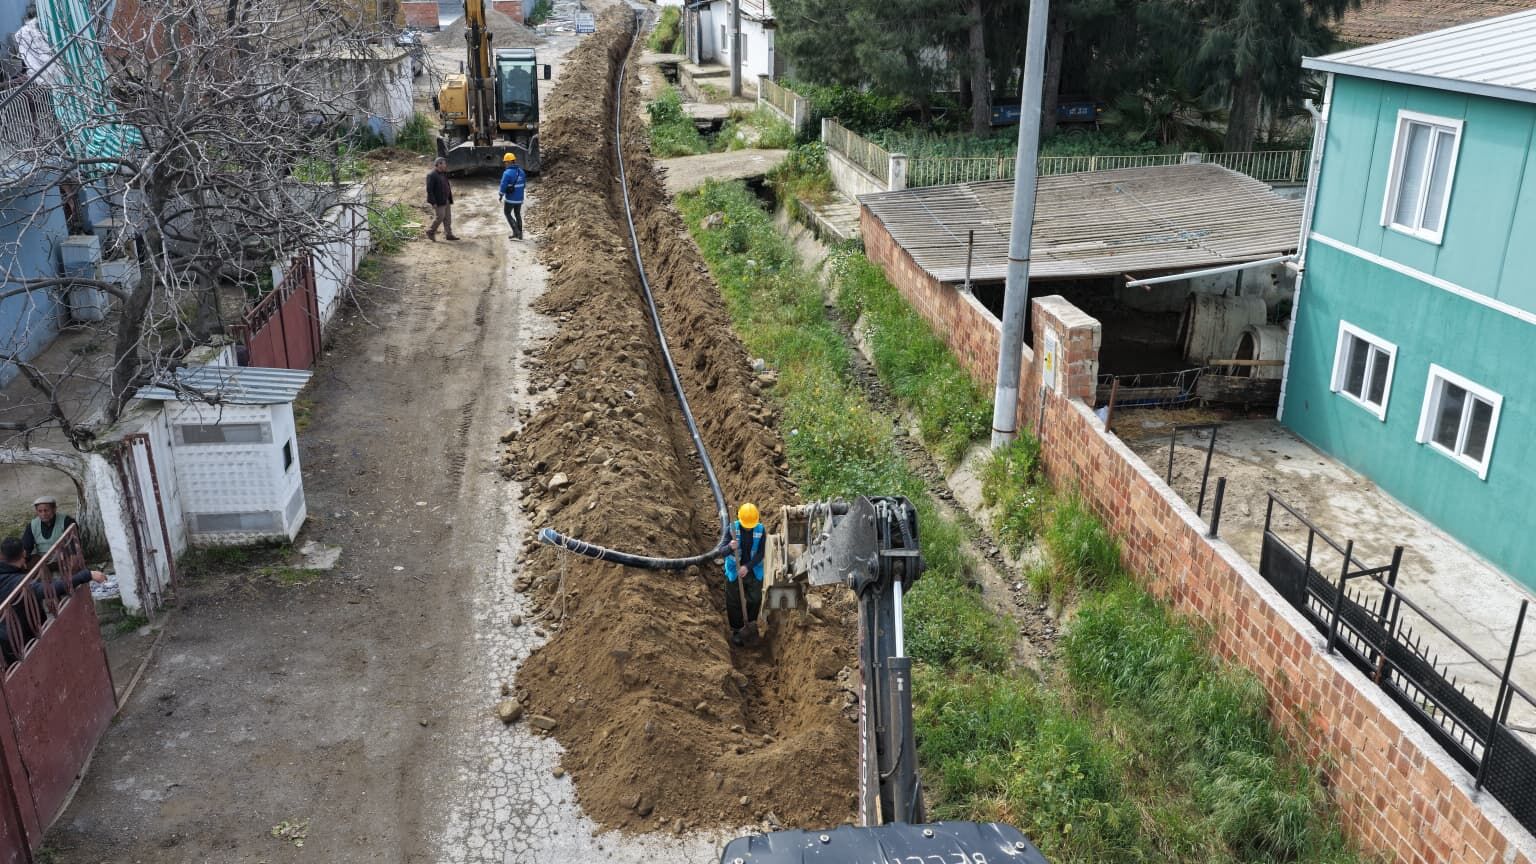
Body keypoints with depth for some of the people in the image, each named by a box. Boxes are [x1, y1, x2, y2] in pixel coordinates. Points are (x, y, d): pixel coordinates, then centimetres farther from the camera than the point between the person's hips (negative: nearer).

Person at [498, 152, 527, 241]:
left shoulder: (507, 173, -18)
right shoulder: (521, 171, 4)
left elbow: (503, 186, -17)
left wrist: (500, 196, -4)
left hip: (510, 198, -6)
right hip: (520, 198, 6)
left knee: (507, 213, 11)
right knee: (518, 214, 17)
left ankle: (516, 231, 0)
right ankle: (519, 234, 20)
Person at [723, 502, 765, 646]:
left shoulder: (760, 530, -12)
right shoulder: (732, 529, -15)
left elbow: (760, 553, -12)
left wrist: (748, 567, -26)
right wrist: (731, 548, -39)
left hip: (753, 571, 1)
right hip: (734, 571, -1)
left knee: (755, 600, 8)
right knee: (734, 602, 6)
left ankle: (750, 624, 32)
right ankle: (736, 631, 21)